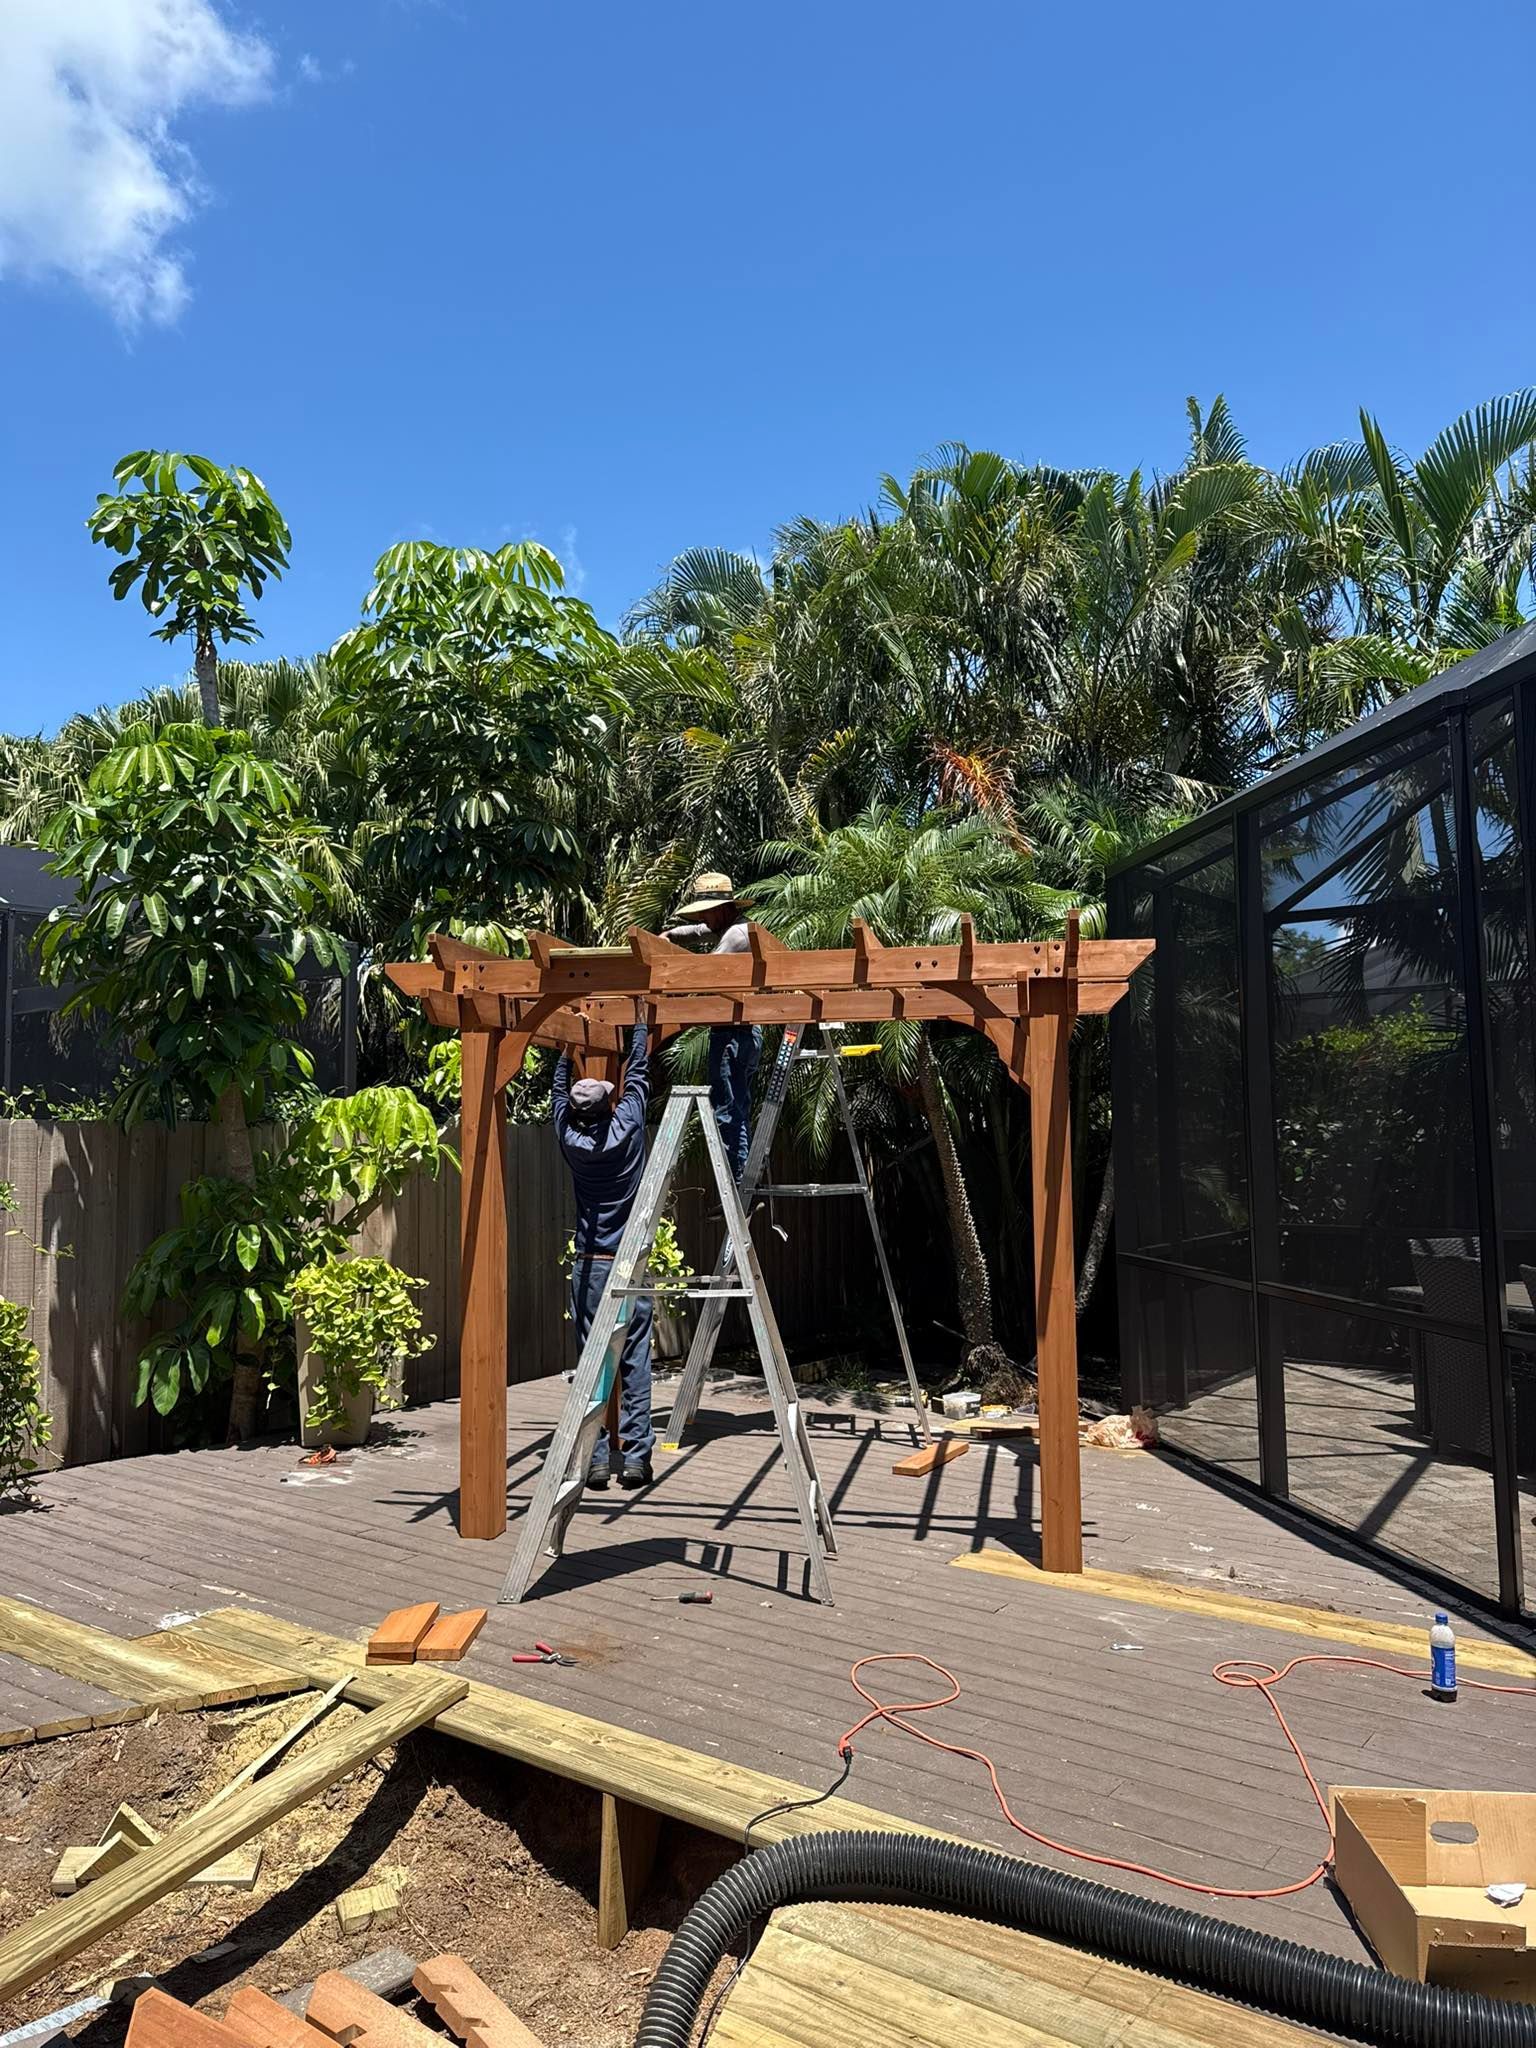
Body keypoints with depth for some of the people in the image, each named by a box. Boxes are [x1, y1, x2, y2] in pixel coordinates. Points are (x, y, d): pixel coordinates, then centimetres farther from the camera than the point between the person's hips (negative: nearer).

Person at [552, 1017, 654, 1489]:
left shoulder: (570, 1139, -1)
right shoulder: (627, 1128, -6)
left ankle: (595, 1459, 6)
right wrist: (640, 1023, 20)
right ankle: (635, 1457, 2)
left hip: (588, 1267, 2)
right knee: (635, 1363, 1)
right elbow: (638, 1073, 7)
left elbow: (559, 1089, 17)